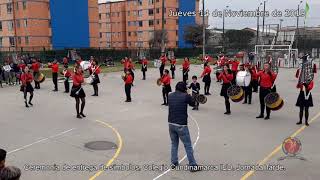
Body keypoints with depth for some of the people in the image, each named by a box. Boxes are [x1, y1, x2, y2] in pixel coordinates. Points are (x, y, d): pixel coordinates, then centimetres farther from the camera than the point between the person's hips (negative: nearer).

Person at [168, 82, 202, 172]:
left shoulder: (170, 96, 3)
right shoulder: (186, 96, -10)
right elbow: (193, 104, 7)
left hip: (171, 124, 5)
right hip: (181, 125, -5)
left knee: (174, 144, 20)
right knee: (188, 146, 5)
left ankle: (173, 163, 26)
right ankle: (193, 166, 12)